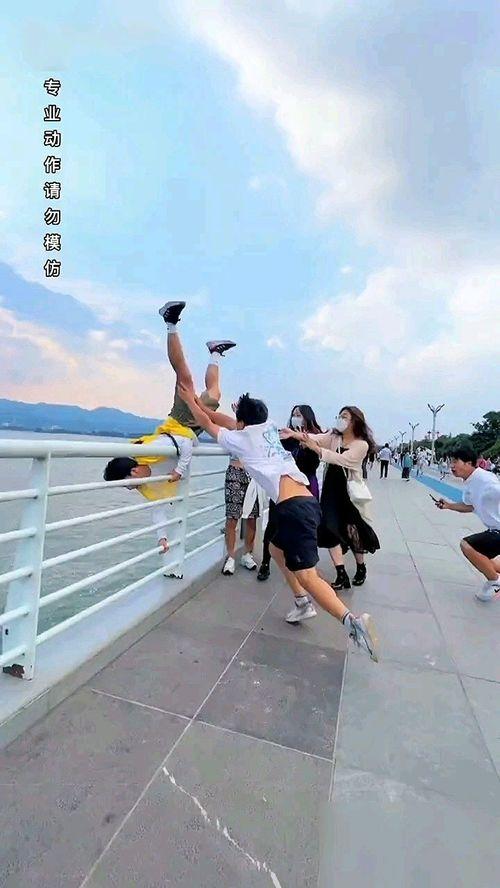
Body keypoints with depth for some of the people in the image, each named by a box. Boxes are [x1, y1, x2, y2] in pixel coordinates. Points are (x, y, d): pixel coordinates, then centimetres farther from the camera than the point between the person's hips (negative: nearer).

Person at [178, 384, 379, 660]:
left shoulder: (242, 437, 5)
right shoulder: (268, 428, 21)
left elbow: (208, 425, 23)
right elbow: (226, 420, 34)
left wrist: (190, 401, 37)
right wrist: (199, 402, 40)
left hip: (294, 507, -8)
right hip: (307, 502, 8)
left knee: (306, 575, -8)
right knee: (276, 548, 27)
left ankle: (352, 620, -19)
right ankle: (303, 603, 30)